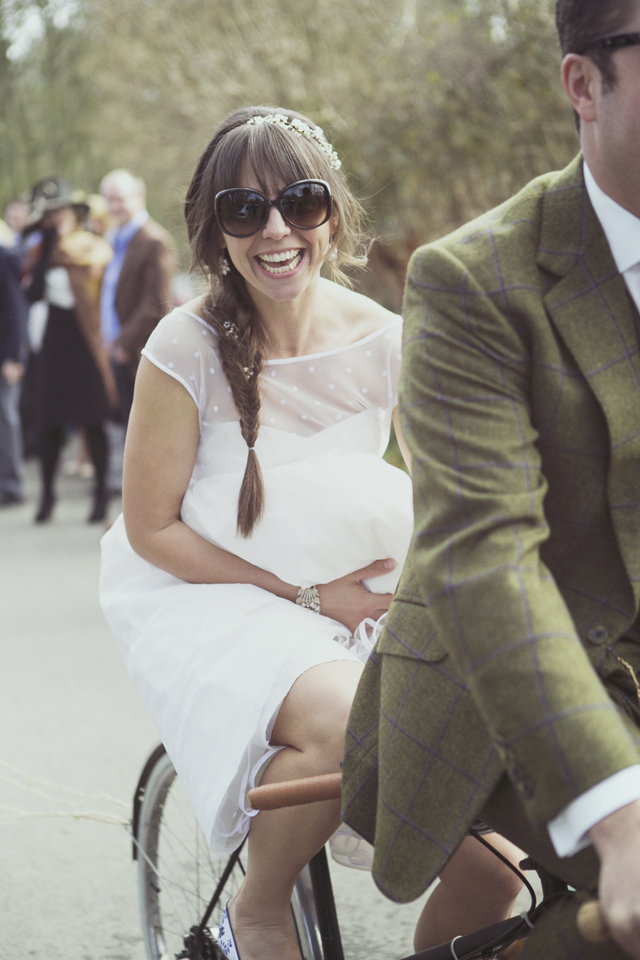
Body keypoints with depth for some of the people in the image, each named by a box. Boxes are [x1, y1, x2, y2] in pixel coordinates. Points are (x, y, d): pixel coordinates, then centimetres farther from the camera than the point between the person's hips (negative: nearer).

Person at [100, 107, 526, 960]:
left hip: (354, 602, 4)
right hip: (206, 600, -4)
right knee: (342, 723, -35)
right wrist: (304, 594, -14)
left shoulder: (382, 340, -4)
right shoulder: (190, 347, -14)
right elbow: (150, 528, -9)